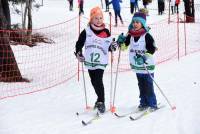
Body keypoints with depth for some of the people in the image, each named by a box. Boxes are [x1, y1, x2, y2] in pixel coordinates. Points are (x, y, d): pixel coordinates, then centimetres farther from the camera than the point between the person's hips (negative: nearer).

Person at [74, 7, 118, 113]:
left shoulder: (106, 32, 1)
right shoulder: (86, 32, -1)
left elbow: (109, 46, 9)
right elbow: (79, 43, 2)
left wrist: (113, 46, -12)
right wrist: (78, 53, -13)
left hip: (101, 61, -2)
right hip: (89, 61, 2)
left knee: (98, 81, -15)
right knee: (94, 82, 12)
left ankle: (101, 102, -10)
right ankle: (100, 99, 30)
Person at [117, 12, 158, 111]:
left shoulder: (147, 36, -14)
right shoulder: (130, 35, 4)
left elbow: (152, 49, -16)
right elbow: (124, 46, 16)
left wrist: (144, 56, -29)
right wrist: (121, 42, -5)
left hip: (147, 66, -6)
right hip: (137, 66, 6)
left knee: (148, 86, -4)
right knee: (141, 86, 14)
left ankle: (152, 104, 4)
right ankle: (144, 103, 23)